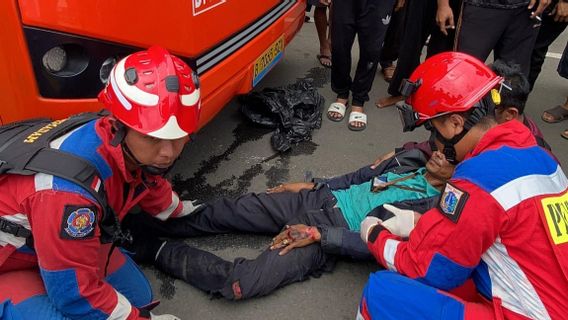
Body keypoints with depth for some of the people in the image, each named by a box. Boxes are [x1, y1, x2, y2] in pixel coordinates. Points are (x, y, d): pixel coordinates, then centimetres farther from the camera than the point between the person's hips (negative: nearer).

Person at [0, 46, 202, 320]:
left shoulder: (135, 147, -18)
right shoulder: (70, 191, -41)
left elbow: (150, 183, 9)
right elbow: (75, 294, -29)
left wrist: (180, 210, 28)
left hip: (71, 237, 7)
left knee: (138, 295, 5)